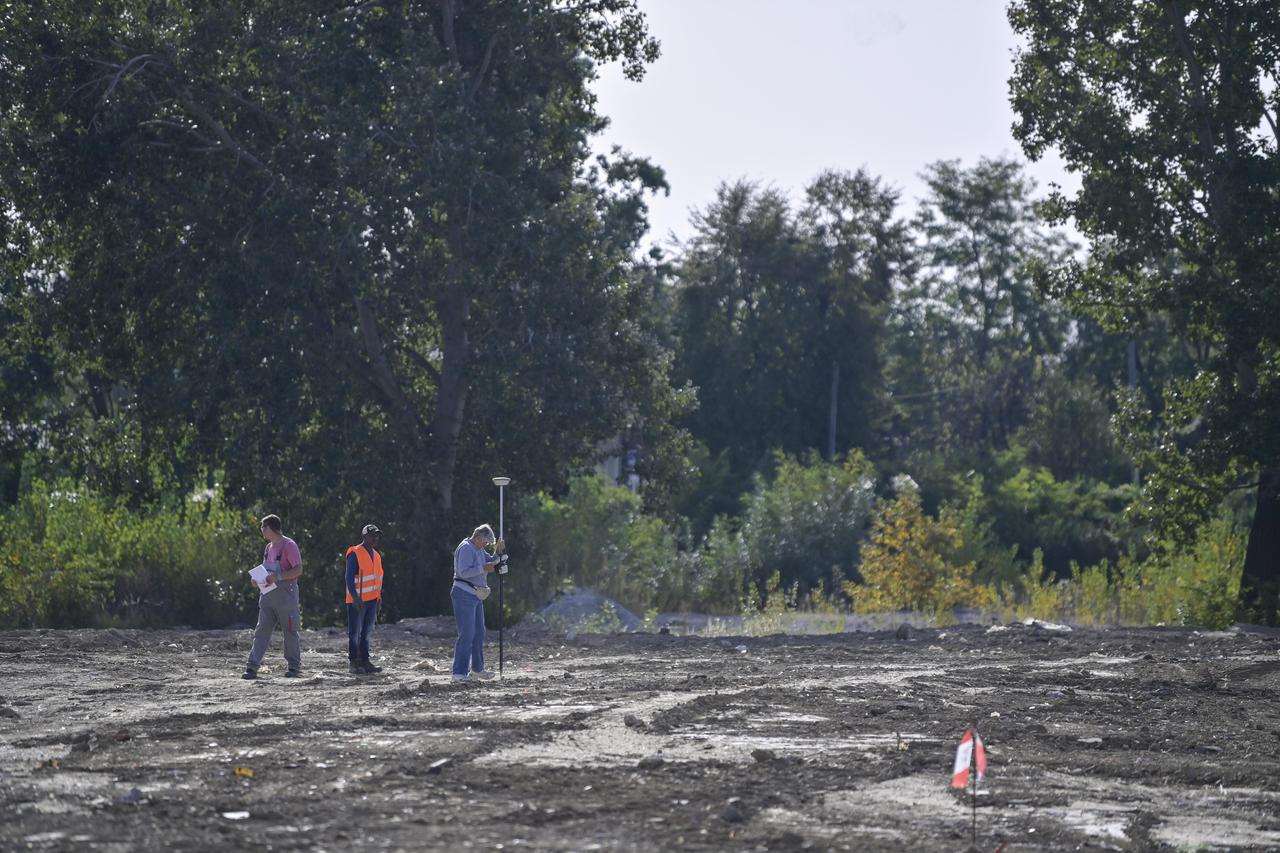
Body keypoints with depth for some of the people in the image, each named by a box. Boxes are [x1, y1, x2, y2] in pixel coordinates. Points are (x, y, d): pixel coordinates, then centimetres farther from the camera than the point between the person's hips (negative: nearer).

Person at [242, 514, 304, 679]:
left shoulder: (289, 545, -9)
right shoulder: (269, 547, 17)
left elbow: (298, 570, -15)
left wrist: (277, 577, -22)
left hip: (286, 593, -8)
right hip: (268, 593, 8)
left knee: (291, 631, -1)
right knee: (261, 630, 1)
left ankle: (294, 667, 7)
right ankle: (252, 667, -3)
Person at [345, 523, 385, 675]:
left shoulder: (376, 556, 16)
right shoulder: (355, 554, -9)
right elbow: (349, 578, -14)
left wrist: (379, 600, 18)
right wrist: (355, 598, -23)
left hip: (372, 600, 8)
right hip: (357, 601, -8)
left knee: (366, 632, 10)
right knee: (354, 633, -3)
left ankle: (365, 662, 13)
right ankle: (354, 664, -2)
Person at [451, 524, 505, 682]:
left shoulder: (479, 550, 17)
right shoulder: (466, 548, -14)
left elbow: (491, 562, 23)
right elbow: (464, 571, -24)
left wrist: (498, 552, 6)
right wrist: (483, 568, -23)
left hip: (476, 596, 10)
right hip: (464, 595, -10)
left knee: (479, 633, 17)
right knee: (467, 634, -13)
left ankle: (477, 669, 29)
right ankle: (459, 673, -14)